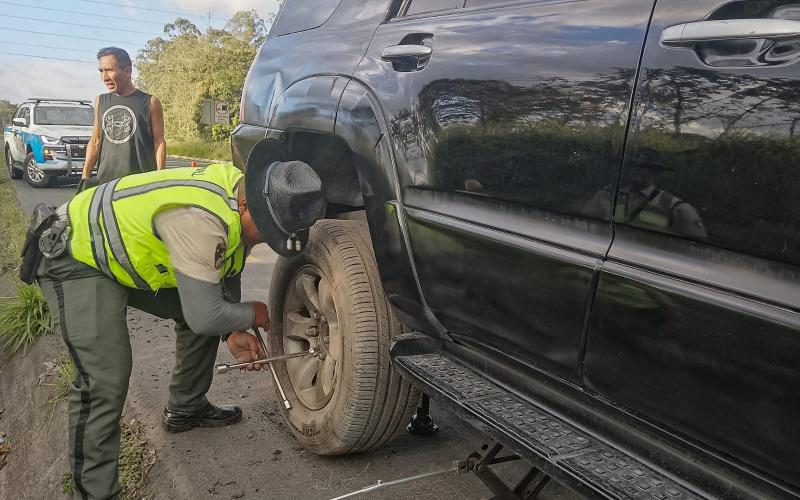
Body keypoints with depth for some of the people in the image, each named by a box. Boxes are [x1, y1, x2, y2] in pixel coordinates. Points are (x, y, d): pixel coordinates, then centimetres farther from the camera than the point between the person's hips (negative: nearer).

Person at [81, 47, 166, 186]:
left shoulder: (150, 103, 0)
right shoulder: (100, 101, 15)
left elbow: (159, 142, -1)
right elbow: (95, 141, 17)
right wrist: (85, 177, 10)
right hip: (105, 181, 4)